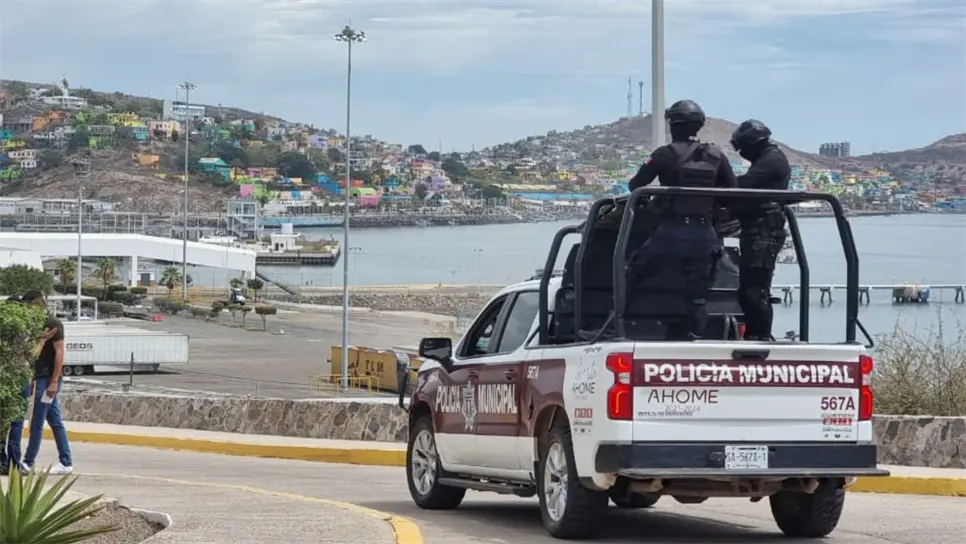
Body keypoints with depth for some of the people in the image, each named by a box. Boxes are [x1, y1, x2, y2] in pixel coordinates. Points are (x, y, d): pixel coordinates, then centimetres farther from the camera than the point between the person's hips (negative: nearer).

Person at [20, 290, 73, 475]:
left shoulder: (53, 324, -10)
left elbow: (59, 353, -16)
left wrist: (54, 381, -21)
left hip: (48, 380, -9)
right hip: (41, 379, 9)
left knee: (36, 424, -5)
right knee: (56, 423, 7)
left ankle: (28, 462, -1)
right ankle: (66, 463, 8)